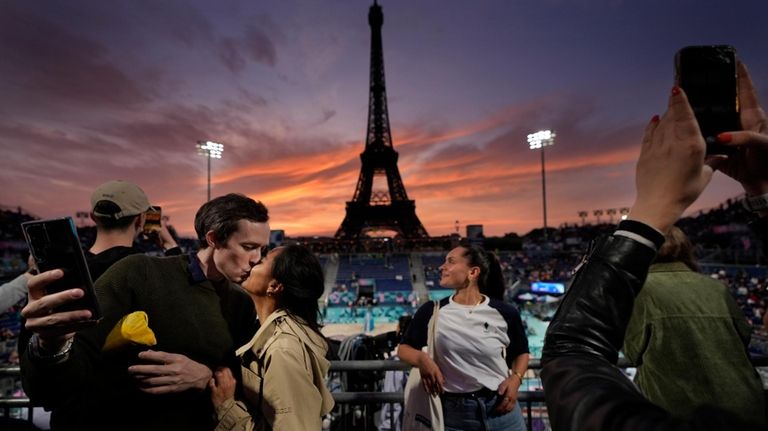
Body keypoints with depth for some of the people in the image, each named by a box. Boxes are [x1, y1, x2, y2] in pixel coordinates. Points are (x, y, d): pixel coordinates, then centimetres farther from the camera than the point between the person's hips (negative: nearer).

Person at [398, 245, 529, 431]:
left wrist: (516, 378, -4)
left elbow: (521, 352, 13)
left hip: (500, 408, 1)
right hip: (455, 413, 0)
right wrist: (422, 359, -14)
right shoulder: (431, 312, -4)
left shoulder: (505, 313, -3)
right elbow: (404, 348, 6)